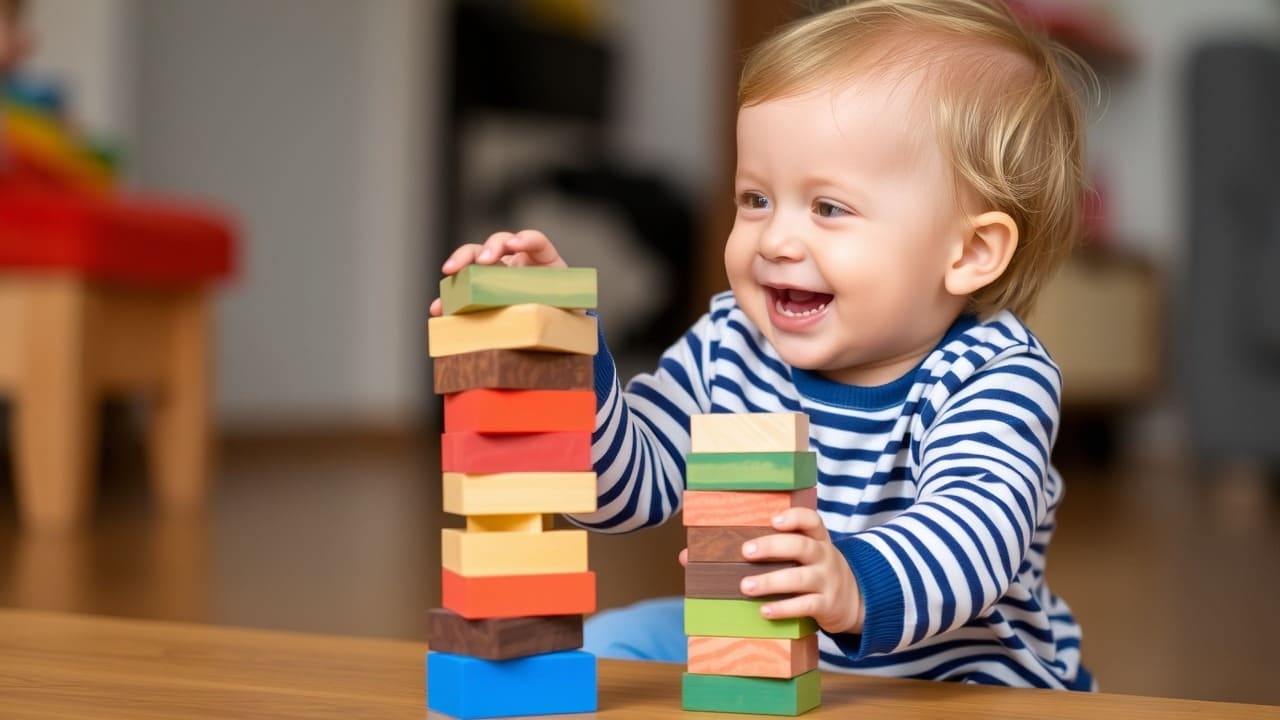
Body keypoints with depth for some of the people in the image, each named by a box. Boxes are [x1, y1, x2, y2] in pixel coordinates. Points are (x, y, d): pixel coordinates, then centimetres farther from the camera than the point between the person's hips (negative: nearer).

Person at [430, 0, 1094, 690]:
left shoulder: (996, 382, -23)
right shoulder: (731, 344, -4)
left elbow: (972, 531, -42)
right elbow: (628, 487, -4)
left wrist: (858, 585, -65)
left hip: (946, 680, -5)